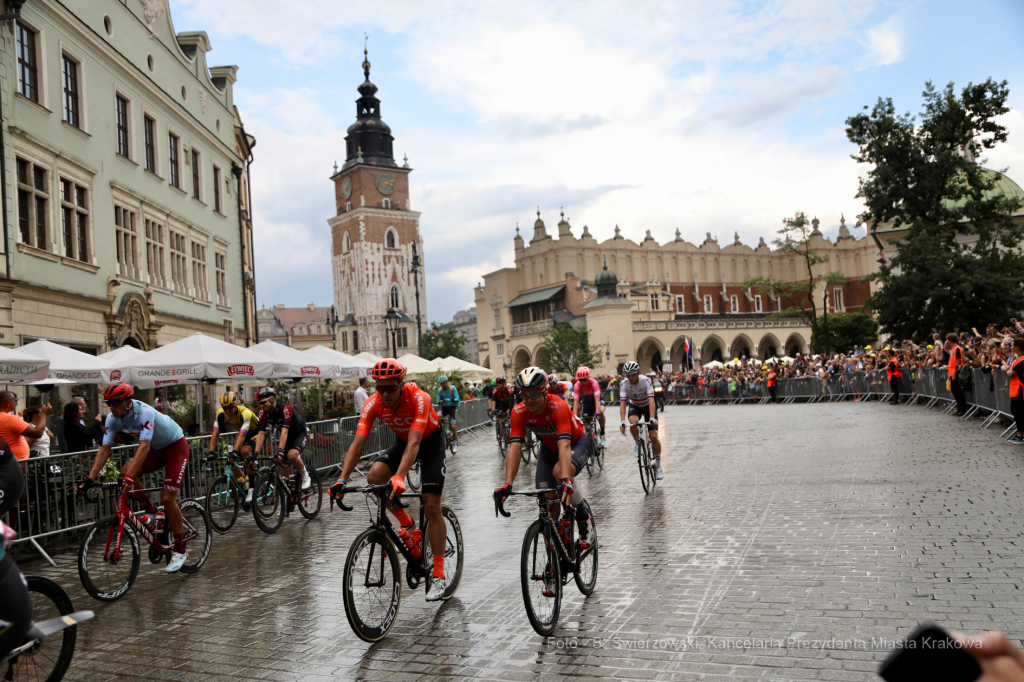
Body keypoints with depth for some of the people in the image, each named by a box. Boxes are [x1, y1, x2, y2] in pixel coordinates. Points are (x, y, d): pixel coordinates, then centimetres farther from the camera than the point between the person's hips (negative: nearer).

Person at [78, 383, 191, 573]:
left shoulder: (144, 412, -33)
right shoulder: (113, 418, -13)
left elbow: (143, 446, -43)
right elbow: (105, 449, -16)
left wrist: (131, 477, -54)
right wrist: (90, 479, -25)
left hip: (175, 447, -7)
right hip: (156, 449, 7)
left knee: (167, 498, -15)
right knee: (124, 474, -17)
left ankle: (179, 550, 0)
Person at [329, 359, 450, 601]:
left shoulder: (419, 399, -36)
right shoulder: (374, 403, -23)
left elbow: (414, 444, -44)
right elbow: (357, 443, -27)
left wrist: (399, 477, -58)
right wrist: (342, 479, -38)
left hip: (430, 440, -4)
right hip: (401, 440, 5)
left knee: (431, 506, -12)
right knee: (374, 477, -22)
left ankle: (438, 576, -5)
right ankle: (406, 523, 3)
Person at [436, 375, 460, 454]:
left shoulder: (452, 388, -7)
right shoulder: (439, 390, 1)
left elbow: (457, 399, -11)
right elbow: (438, 401, 1)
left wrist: (450, 400, -31)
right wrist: (440, 401, -25)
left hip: (452, 407, -3)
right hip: (444, 408, 3)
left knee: (453, 426, -14)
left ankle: (455, 443, -1)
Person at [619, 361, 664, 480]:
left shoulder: (646, 381, -30)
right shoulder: (624, 384, -24)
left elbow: (651, 401, -39)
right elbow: (622, 403, -30)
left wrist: (652, 419, -52)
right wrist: (623, 422, -43)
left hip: (647, 406, -1)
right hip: (635, 406, 1)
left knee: (653, 436, -12)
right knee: (633, 422, -34)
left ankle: (658, 465, 4)